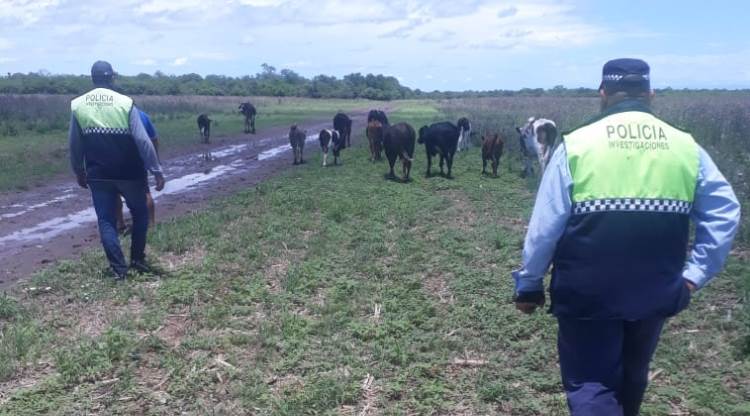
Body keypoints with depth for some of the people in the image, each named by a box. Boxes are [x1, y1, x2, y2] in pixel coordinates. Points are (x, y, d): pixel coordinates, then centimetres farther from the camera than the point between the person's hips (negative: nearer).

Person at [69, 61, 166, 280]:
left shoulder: (77, 105, 0)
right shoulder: (125, 103, -11)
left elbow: (74, 145, 4)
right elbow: (143, 141, -15)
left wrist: (79, 172, 17)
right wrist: (156, 170, -12)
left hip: (98, 175, 2)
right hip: (129, 173, -2)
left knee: (106, 221, 9)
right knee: (140, 213, 17)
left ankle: (118, 267, 7)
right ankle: (137, 258, 20)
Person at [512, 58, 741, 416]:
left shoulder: (576, 144, -9)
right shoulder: (686, 147, 1)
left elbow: (544, 226, -10)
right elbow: (723, 213, -1)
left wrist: (529, 284, 0)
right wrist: (694, 275, 4)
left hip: (586, 294, -4)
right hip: (655, 294, 5)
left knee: (589, 385, 6)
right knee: (632, 377, 26)